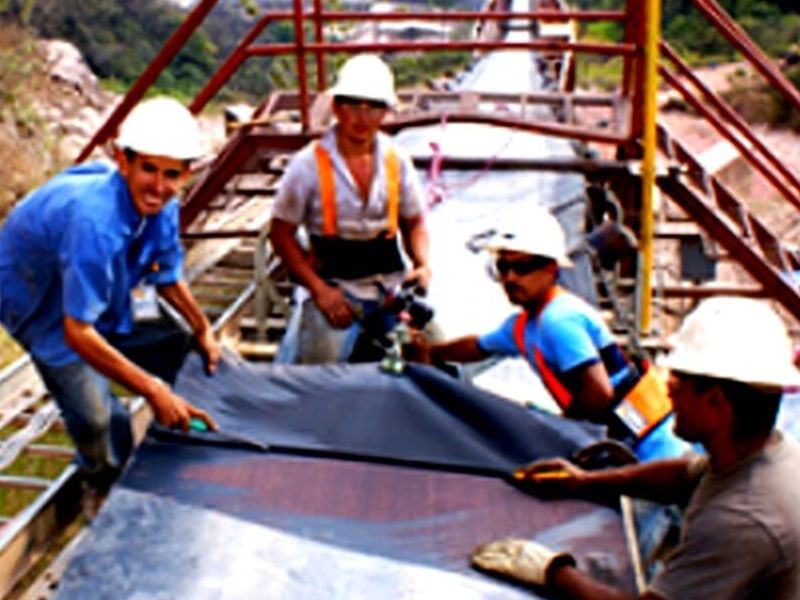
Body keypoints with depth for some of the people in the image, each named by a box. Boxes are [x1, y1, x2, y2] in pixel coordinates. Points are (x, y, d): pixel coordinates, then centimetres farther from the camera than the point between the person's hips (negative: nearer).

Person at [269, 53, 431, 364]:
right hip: (333, 285, -4)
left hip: (392, 280, 4)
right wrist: (319, 289, -15)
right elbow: (281, 233, -6)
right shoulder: (309, 164, -9)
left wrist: (422, 264, -6)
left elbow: (414, 222, 14)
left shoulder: (396, 160, 2)